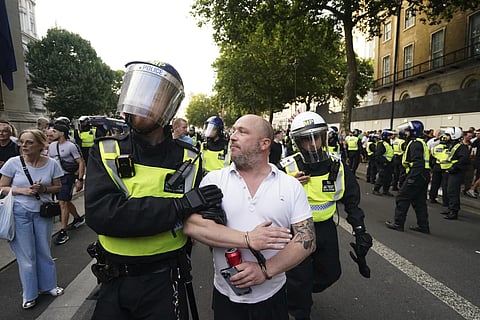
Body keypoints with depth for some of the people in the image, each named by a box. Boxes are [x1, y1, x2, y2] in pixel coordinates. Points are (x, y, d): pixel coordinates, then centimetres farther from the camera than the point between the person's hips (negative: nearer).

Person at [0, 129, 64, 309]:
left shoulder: (51, 164, -7)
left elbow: (57, 187, 2)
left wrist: (44, 189, -17)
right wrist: (23, 190, -19)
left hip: (43, 212, 1)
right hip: (20, 213, -1)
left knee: (44, 251, 15)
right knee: (26, 254, 9)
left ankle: (48, 285, 36)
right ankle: (29, 294, 28)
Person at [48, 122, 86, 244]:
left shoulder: (71, 146, -12)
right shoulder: (51, 146, 10)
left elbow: (81, 163, -13)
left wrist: (80, 180, -17)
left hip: (67, 177, -7)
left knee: (63, 203, -8)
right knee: (66, 201, 17)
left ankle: (63, 232, -1)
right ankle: (78, 219, 38)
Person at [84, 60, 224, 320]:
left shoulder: (187, 160, -7)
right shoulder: (105, 152, -8)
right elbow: (99, 214, -24)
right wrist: (179, 205, -28)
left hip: (163, 282, 0)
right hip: (113, 282, 1)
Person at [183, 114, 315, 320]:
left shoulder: (292, 186, -6)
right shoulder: (214, 179, -7)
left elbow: (306, 240, -9)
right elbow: (191, 225, -19)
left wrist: (266, 270, -21)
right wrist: (248, 240, -25)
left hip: (273, 296, 1)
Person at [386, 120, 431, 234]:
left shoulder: (415, 143, -14)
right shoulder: (421, 142, 18)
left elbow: (417, 162, -24)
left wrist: (412, 178, -26)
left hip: (417, 176, -10)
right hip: (424, 176, 10)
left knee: (402, 198, -2)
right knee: (419, 201, 15)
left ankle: (398, 223, 4)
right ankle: (423, 226, 21)